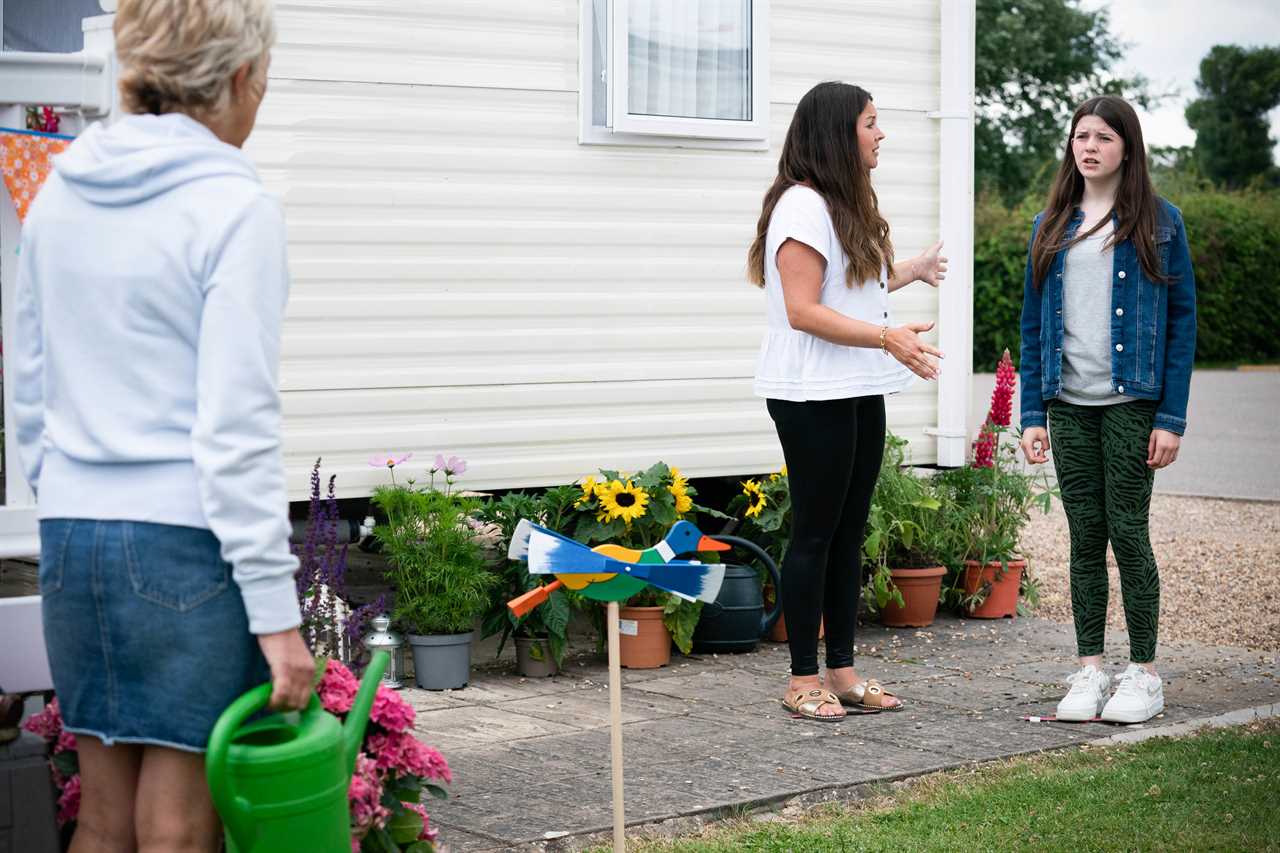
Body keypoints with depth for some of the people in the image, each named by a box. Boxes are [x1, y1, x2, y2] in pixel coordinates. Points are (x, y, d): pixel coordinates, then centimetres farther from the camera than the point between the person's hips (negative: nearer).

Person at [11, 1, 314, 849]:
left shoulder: (59, 195, 10)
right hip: (186, 538, -6)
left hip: (72, 534, 7)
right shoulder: (233, 205, -10)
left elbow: (31, 389, 15)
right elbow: (235, 428, -15)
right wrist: (276, 611, -13)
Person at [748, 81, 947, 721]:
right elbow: (803, 310, -20)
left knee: (849, 531, 11)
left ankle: (842, 672, 17)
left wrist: (911, 271, 35)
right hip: (813, 396, -9)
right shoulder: (803, 206, -14)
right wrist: (888, 338, -27)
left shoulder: (847, 206, 17)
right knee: (815, 532, -4)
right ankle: (803, 680, 3)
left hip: (860, 393, 10)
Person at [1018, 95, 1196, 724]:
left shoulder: (1157, 222, 0)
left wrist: (1171, 418, -9)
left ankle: (1143, 674, 7)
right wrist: (1033, 414, 4)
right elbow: (1033, 323, 11)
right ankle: (1089, 670, 13)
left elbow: (1182, 319, -2)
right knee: (1085, 536, 6)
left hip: (1131, 402, -4)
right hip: (1068, 405, 4)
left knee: (1127, 531, -3)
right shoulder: (1051, 226, 11)